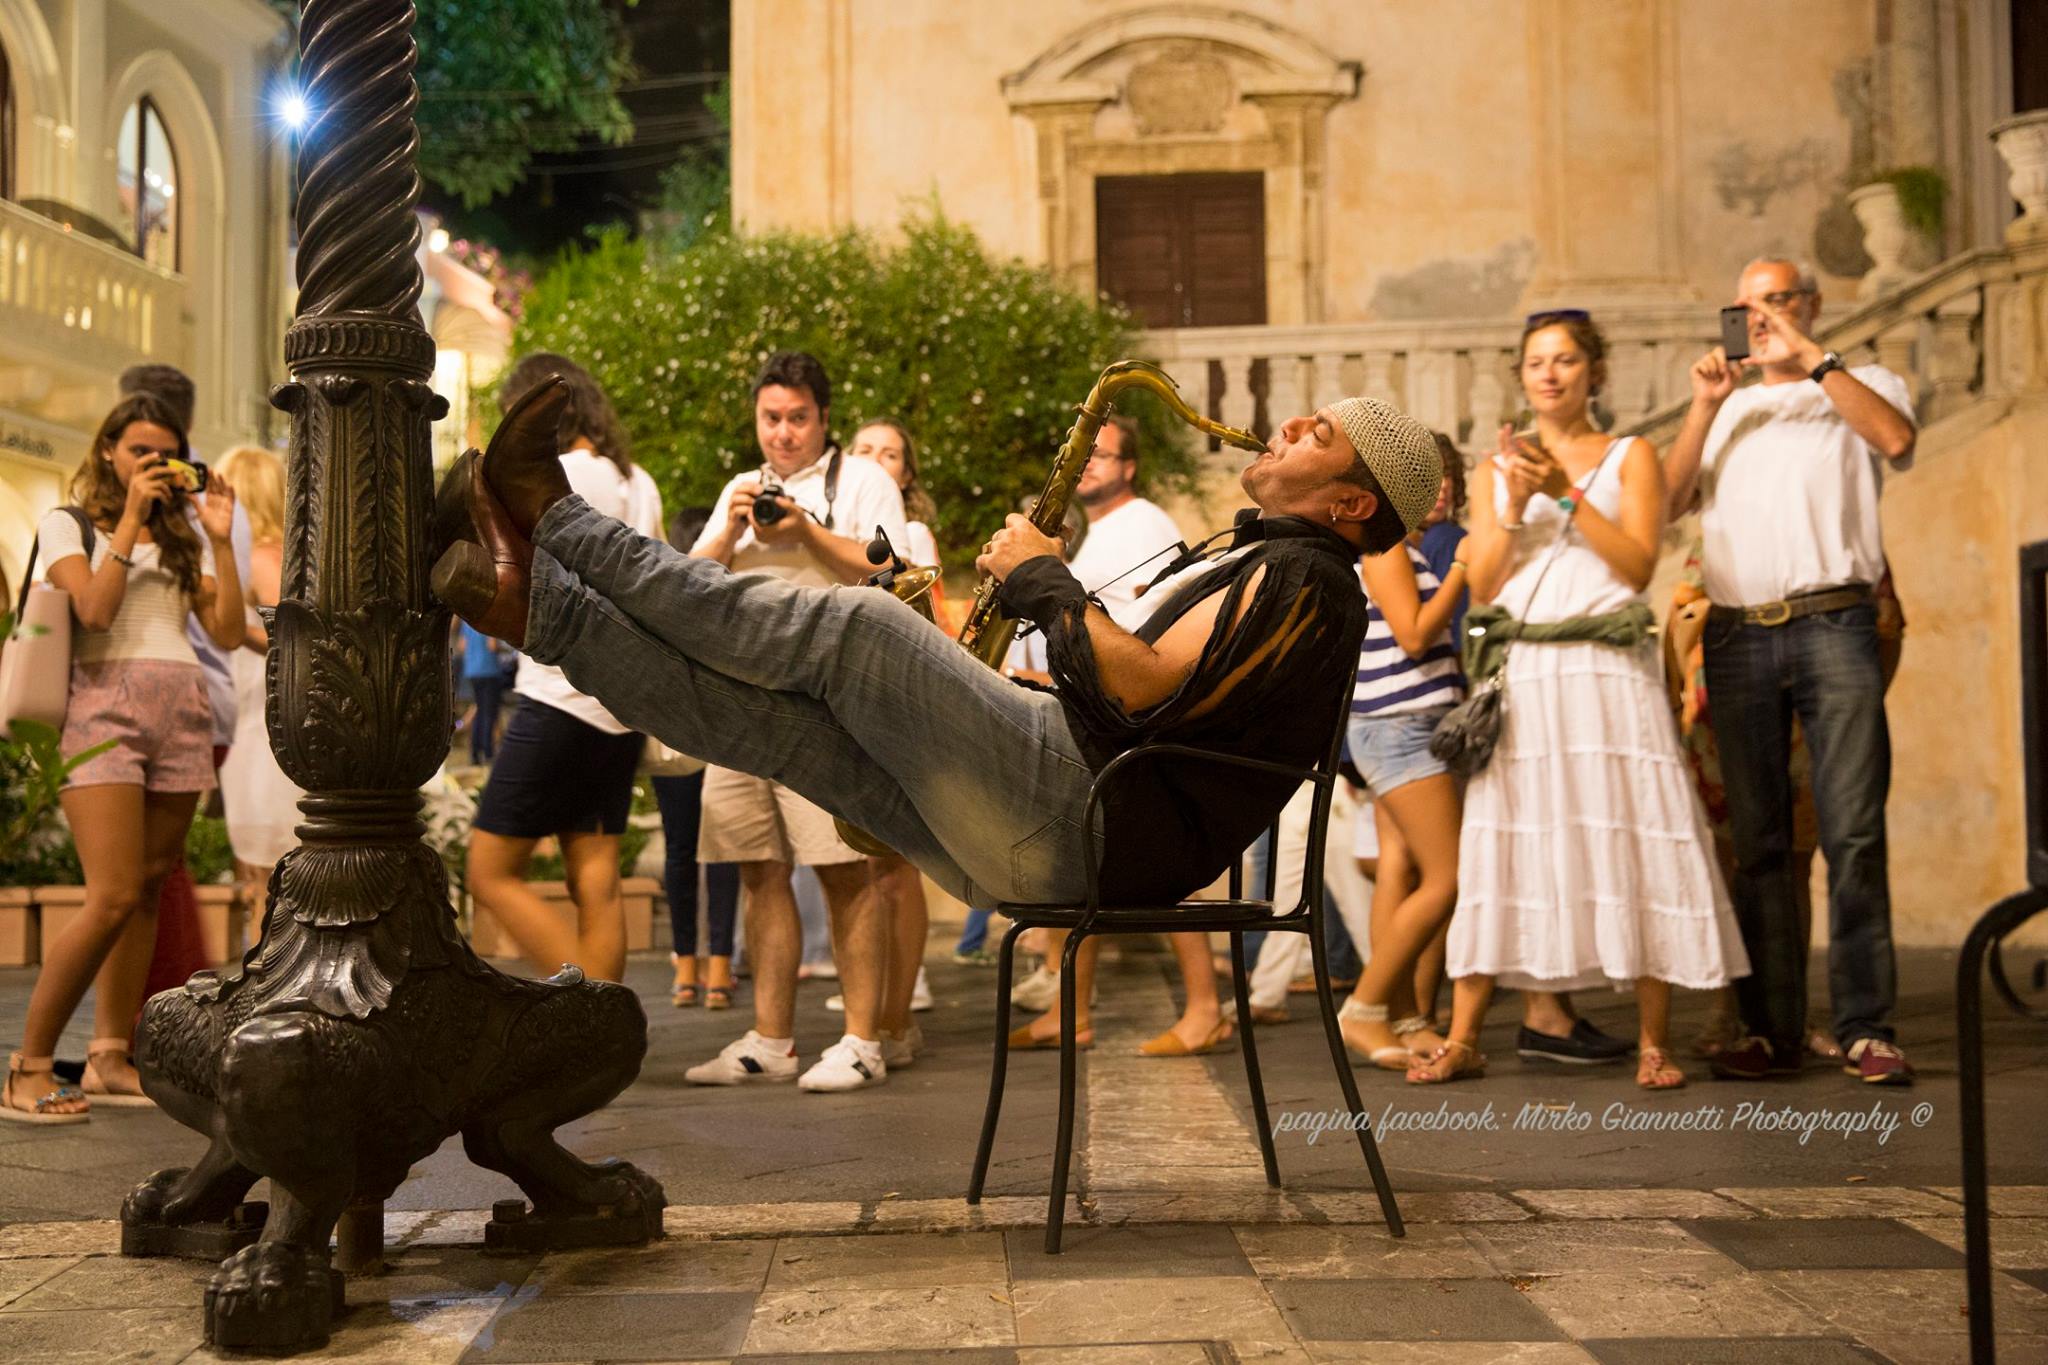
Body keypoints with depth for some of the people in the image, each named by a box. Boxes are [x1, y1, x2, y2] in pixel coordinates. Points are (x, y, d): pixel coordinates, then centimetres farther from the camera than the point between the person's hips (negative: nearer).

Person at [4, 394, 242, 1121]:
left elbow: (228, 631, 8)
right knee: (112, 897, -16)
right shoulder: (67, 525, 9)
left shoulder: (184, 538, 20)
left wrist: (221, 539, 2)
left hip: (182, 711, 5)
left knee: (148, 893, 3)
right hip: (106, 707, -5)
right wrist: (129, 520, -7)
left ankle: (109, 1060, 8)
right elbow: (94, 608, -9)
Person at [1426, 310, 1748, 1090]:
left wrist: (1566, 493, -9)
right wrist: (1513, 508, -6)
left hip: (1607, 669, -2)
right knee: (1499, 845, -1)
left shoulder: (1630, 457, 10)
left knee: (1631, 840, -7)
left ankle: (1653, 1044, 0)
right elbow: (1481, 585, 8)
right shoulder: (1496, 470, 17)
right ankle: (1462, 1040, 3)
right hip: (1521, 676, 2)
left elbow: (1639, 565, -3)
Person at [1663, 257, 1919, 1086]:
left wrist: (1809, 357, -8)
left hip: (1832, 624, -3)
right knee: (1757, 841, 2)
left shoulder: (1860, 387, 15)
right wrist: (1704, 407, 1)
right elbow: (1669, 501, 10)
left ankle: (1865, 1030, -7)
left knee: (1853, 832, -9)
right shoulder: (1727, 410, 24)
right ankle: (1770, 1029, 5)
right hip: (1737, 637, 3)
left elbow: (1896, 438, -9)